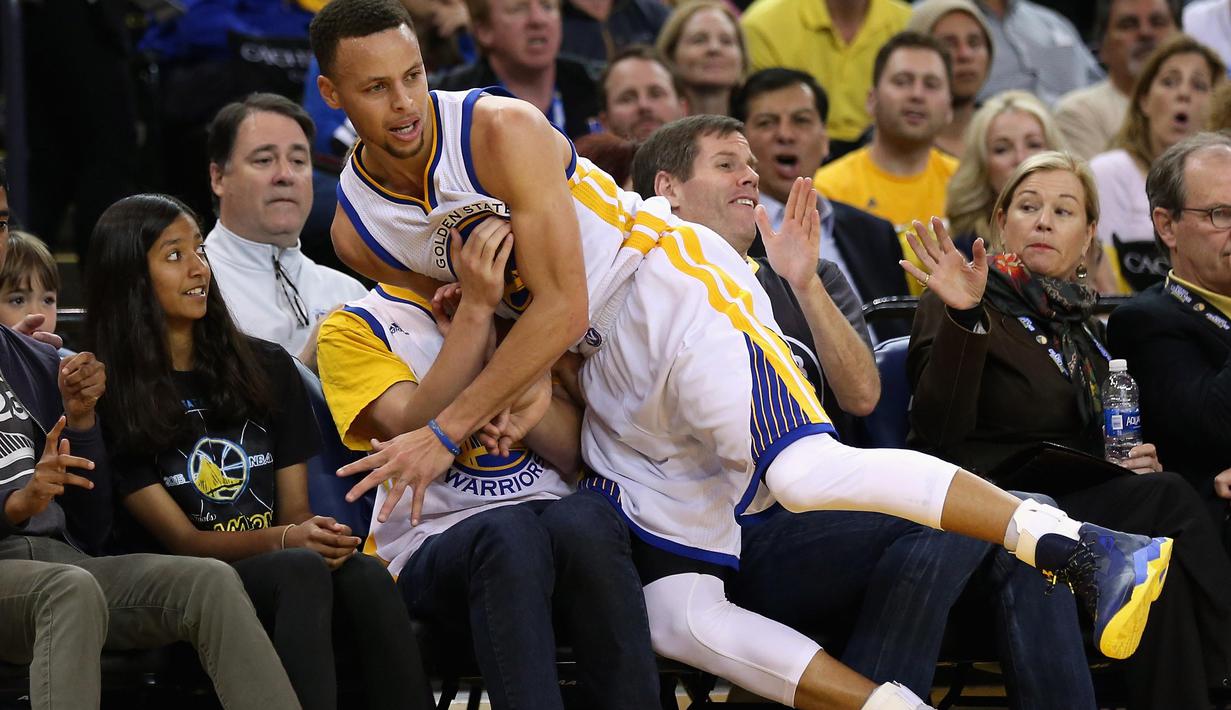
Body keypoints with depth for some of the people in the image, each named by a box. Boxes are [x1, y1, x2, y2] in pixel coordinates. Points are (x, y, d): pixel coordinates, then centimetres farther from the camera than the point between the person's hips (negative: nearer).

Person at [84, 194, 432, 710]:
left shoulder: (267, 367, 16)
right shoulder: (112, 398, 0)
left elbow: (294, 510, 13)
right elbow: (180, 538, -6)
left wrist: (318, 533, -12)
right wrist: (285, 540, -22)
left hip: (278, 570, 4)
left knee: (366, 576, -30)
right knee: (301, 571, -35)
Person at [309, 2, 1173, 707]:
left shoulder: (500, 130, -15)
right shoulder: (359, 233, 3)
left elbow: (564, 306, -18)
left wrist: (447, 432, -20)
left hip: (665, 290, -7)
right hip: (603, 379, 7)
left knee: (808, 474, -32)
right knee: (682, 623, -8)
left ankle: (1088, 549, -40)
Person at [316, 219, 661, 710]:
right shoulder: (354, 329, 9)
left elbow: (575, 454, 13)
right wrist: (475, 311, -13)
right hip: (435, 547, -3)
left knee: (585, 518, -34)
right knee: (507, 532, -38)